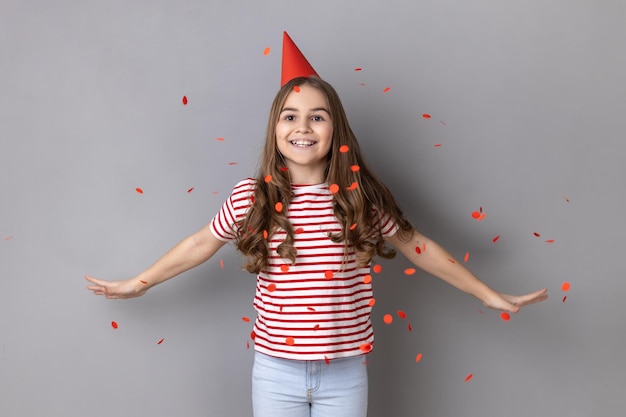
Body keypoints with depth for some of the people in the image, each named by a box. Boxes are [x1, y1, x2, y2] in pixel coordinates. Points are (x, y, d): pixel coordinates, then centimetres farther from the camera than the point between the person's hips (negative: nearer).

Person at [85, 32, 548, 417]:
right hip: (276, 371, 0)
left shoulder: (364, 196, -7)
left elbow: (417, 246, 4)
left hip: (345, 373, 0)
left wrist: (491, 296, 9)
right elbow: (202, 244, 7)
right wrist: (137, 283, 16)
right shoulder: (250, 197, -7)